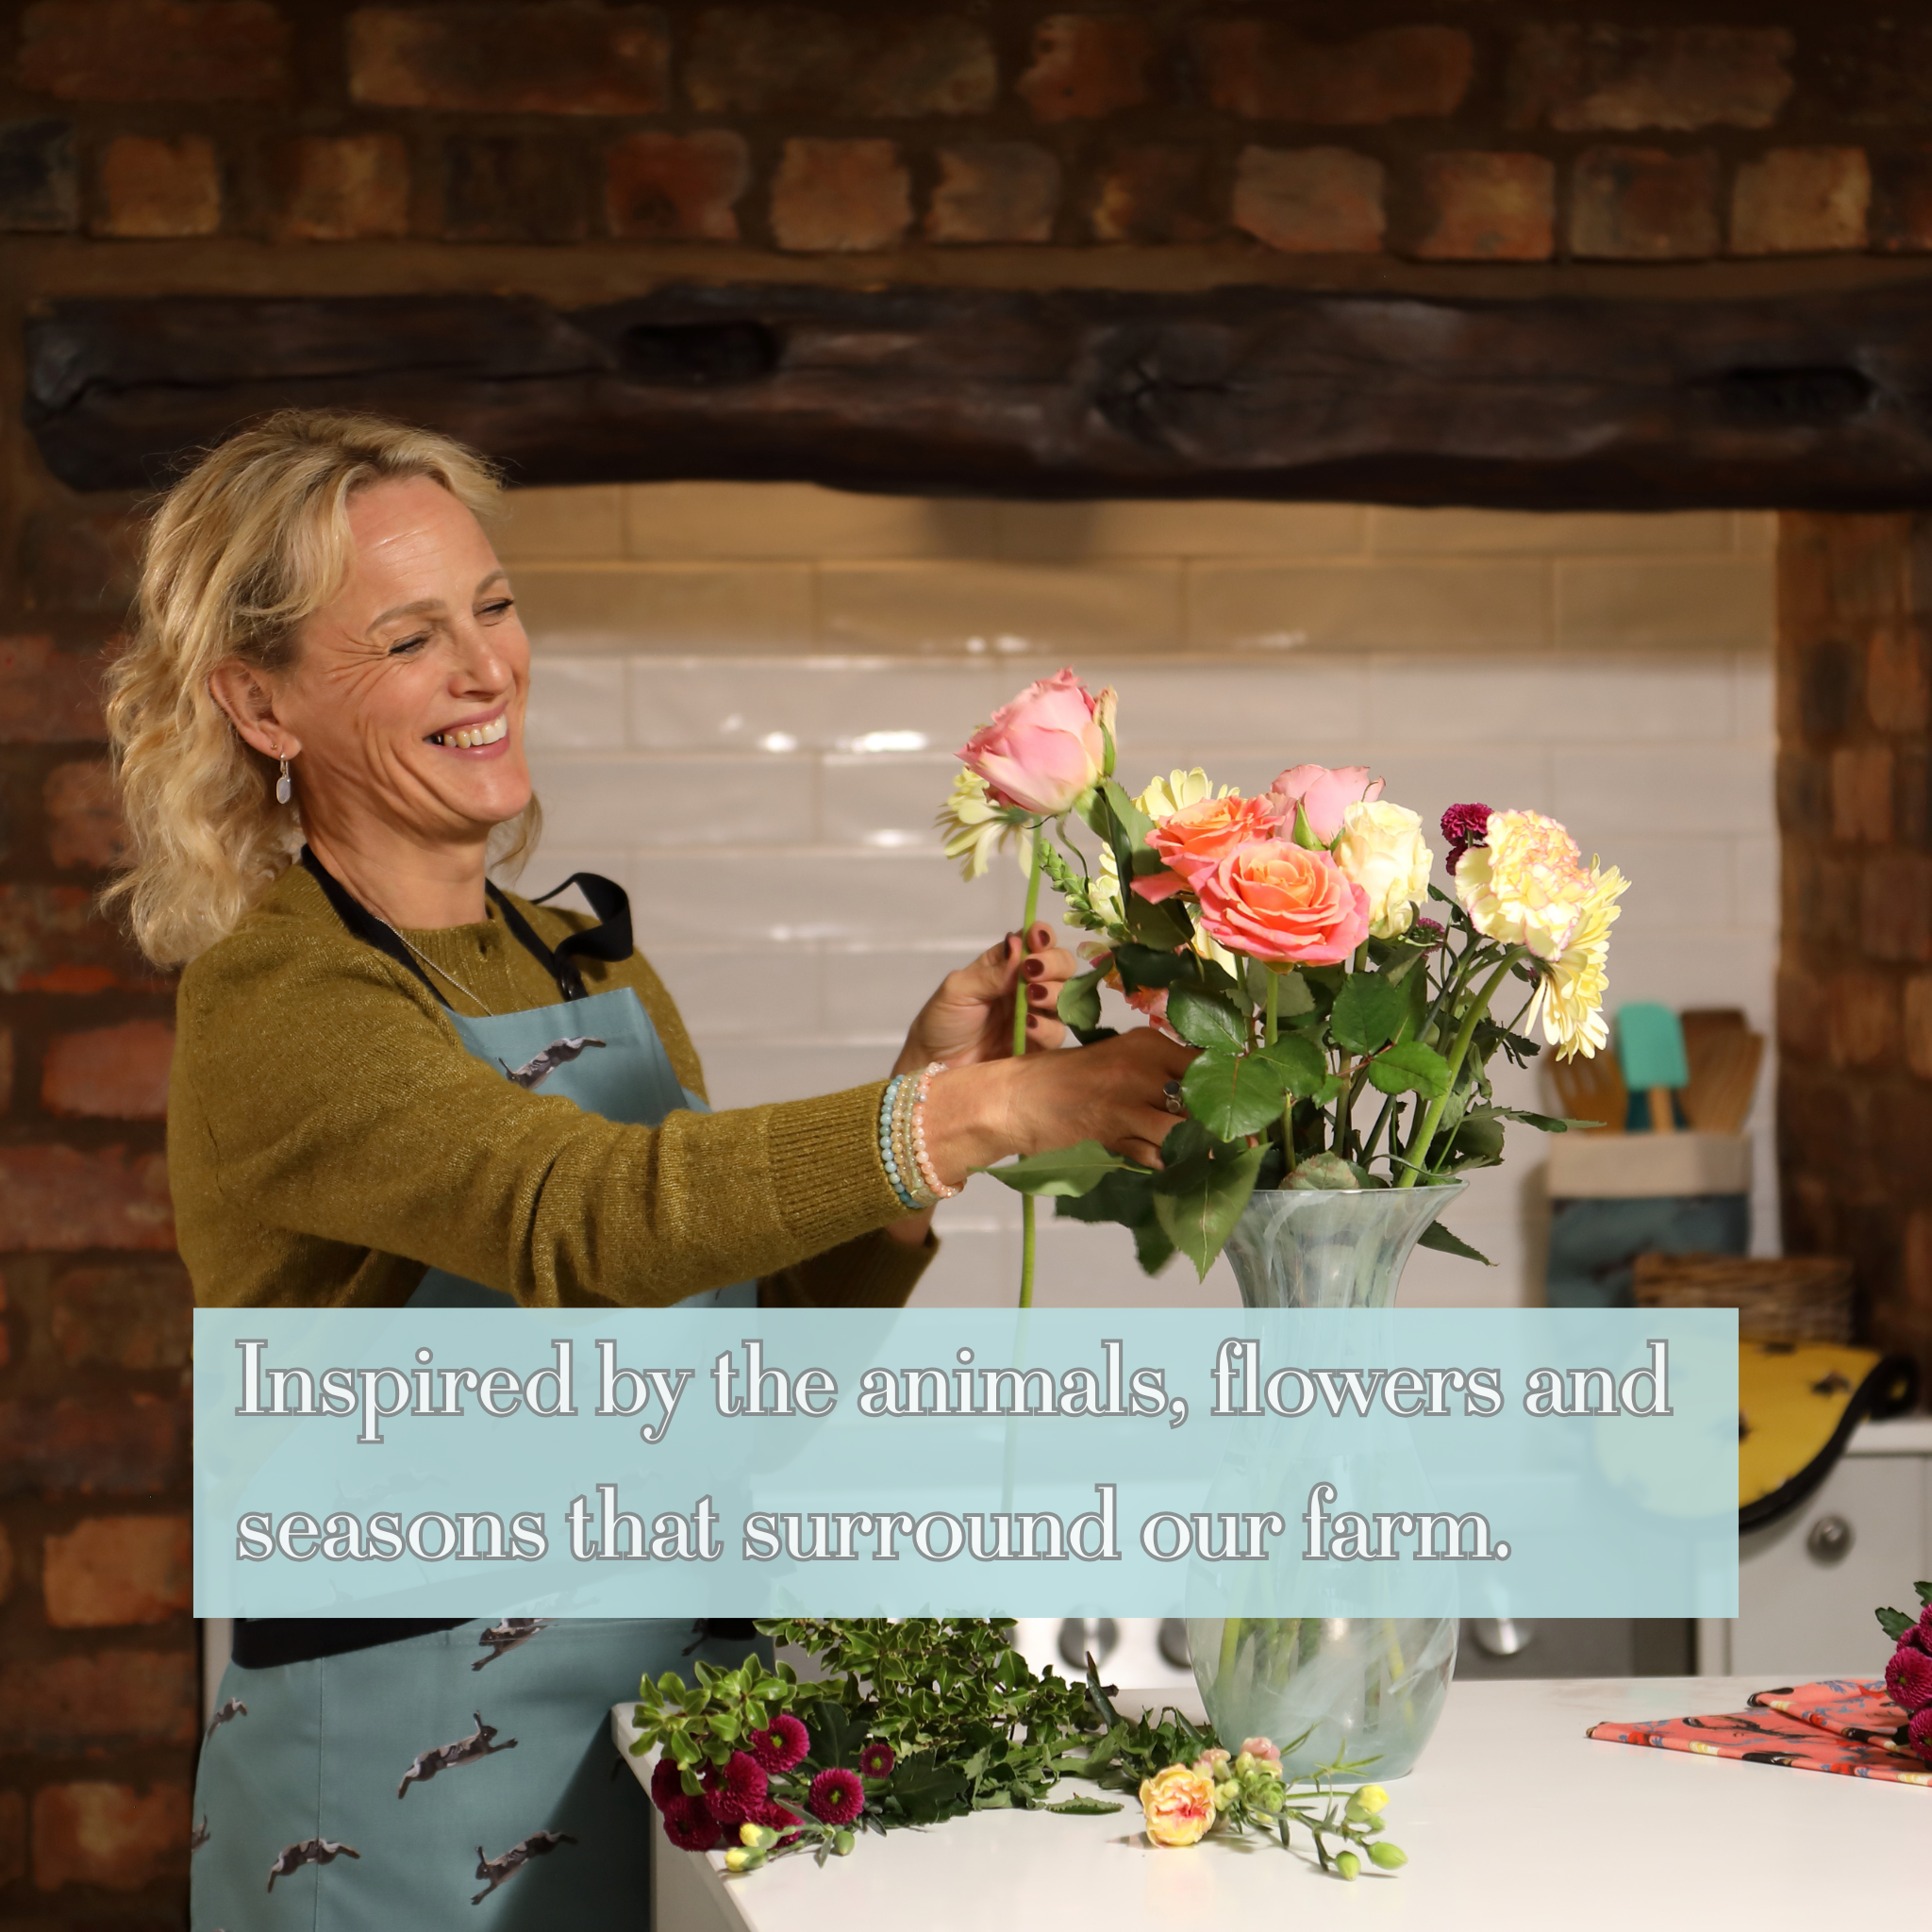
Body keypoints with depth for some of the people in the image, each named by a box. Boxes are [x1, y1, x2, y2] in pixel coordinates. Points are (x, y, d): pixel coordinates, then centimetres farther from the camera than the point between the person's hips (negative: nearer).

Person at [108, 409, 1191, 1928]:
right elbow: (588, 1217, -29)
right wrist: (971, 1113, -34)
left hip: (672, 1729, 7)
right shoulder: (273, 1005, -13)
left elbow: (762, 1334, 8)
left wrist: (932, 1083, -5)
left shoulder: (592, 966, 11)